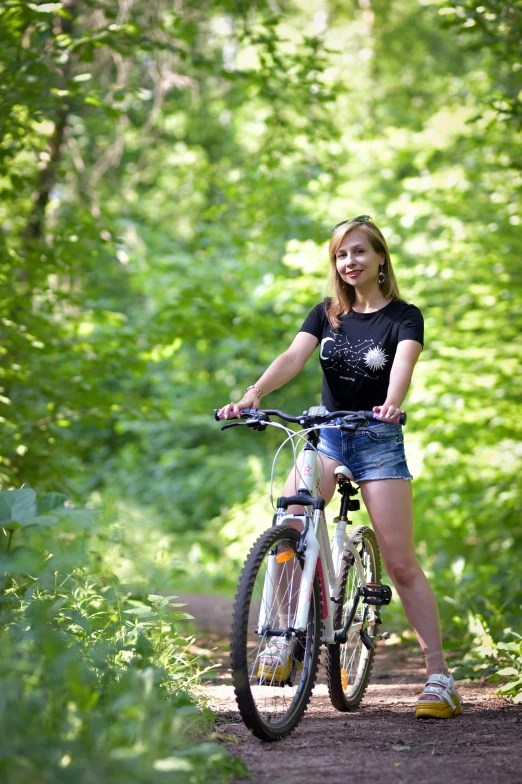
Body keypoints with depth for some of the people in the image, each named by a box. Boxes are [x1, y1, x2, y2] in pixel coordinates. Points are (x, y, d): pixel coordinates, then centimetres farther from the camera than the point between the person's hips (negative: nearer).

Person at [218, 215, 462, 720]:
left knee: (400, 562, -8)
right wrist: (253, 394, -28)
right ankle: (286, 638, -5)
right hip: (326, 434, 3)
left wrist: (392, 404, -45)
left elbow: (403, 364, -23)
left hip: (378, 438, -3)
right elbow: (293, 357, -8)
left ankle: (439, 677, -3)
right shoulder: (327, 314, 7)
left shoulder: (404, 317, -3)